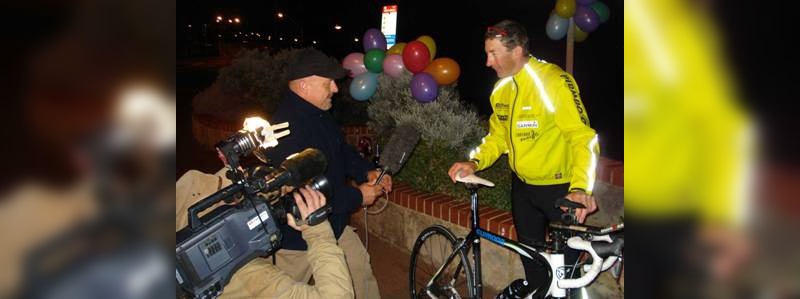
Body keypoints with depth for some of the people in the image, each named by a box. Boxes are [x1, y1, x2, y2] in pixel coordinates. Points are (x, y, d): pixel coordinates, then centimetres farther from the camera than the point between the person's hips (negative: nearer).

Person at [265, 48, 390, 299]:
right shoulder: (287, 130, -32)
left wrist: (367, 172, -3)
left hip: (333, 225, 9)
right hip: (298, 238, -9)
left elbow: (342, 150, 15)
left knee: (361, 269, 19)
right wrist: (358, 196, -22)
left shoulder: (319, 114, 0)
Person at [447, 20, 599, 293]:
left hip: (561, 188, -6)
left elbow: (583, 137, -27)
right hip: (522, 186, 7)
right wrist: (475, 162, -10)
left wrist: (581, 187, -42)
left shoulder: (554, 81, -21)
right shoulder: (502, 89, 2)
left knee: (567, 263, 5)